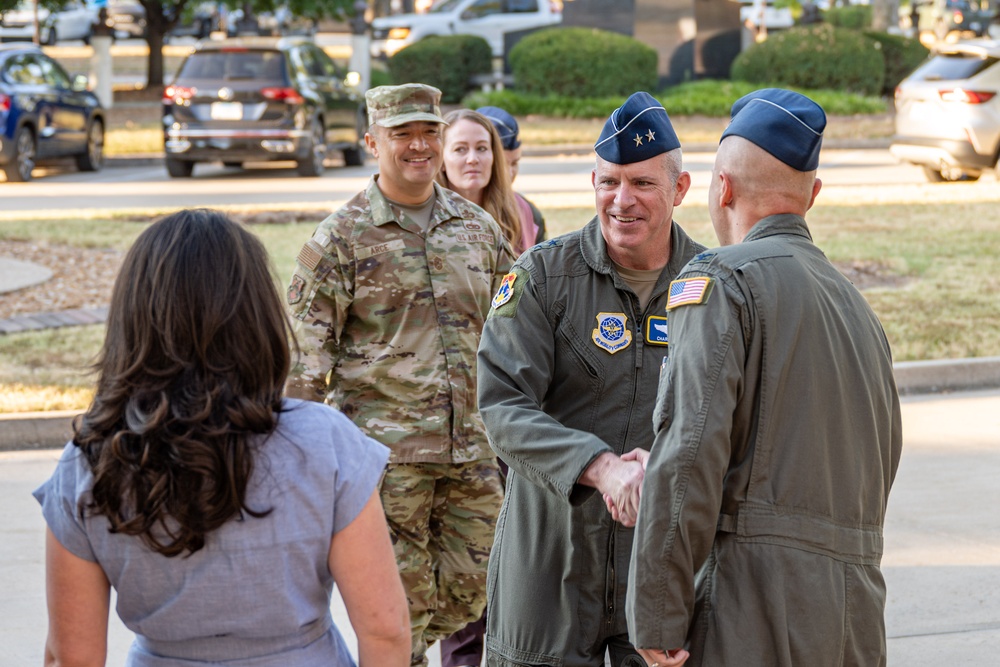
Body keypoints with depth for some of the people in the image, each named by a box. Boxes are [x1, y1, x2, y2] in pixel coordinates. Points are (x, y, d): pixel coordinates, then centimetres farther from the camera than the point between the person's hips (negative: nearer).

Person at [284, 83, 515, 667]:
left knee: (469, 593, 8)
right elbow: (308, 355, -3)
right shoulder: (342, 238, -2)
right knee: (401, 602, 0)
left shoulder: (479, 229, 11)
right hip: (386, 448, -4)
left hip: (472, 449, 5)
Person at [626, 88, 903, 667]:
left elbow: (689, 453, -15)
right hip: (862, 618, 8)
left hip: (761, 617, -8)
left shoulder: (723, 282, -5)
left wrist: (657, 620, -13)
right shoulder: (857, 302, 21)